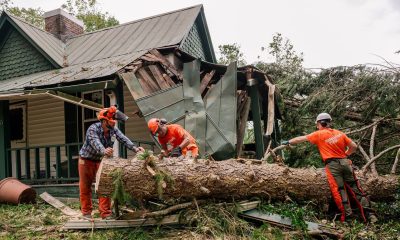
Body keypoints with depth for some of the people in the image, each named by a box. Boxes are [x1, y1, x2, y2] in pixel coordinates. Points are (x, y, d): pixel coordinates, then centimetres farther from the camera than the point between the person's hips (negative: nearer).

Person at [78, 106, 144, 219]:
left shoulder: (114, 130, -10)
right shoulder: (93, 129, -26)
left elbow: (123, 139, -22)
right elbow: (95, 142, -44)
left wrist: (135, 148, -40)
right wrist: (104, 151, -65)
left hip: (101, 161, 4)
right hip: (86, 160, -4)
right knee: (85, 187, 6)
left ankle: (105, 213, 1)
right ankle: (86, 212, 21)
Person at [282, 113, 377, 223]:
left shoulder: (318, 134, 1)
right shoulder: (340, 133, 13)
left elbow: (301, 139, 9)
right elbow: (354, 146, 14)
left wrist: (288, 142, 22)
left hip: (332, 165, -5)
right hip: (345, 162, 5)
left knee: (338, 190, -4)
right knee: (355, 189, 8)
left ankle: (347, 215, -7)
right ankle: (369, 213, 5)